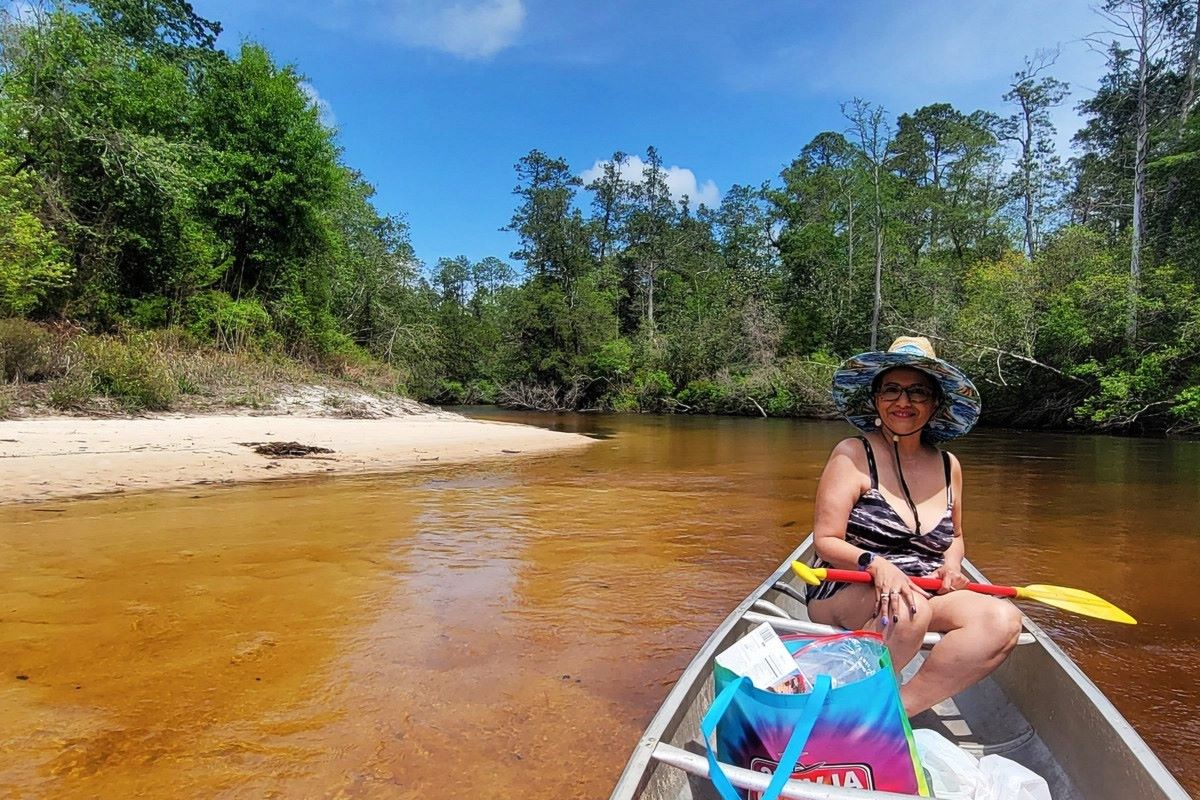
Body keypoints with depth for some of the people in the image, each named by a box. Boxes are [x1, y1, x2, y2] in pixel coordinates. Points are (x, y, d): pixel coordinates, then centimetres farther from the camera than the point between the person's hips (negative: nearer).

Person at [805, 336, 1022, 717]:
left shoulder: (948, 466, 10)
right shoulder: (853, 454, -6)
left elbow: (955, 536, 25)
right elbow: (826, 541, -10)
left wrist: (951, 564, 2)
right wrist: (875, 564, -28)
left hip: (924, 593, 6)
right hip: (846, 593, -6)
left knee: (1004, 619, -21)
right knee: (908, 611, -37)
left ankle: (898, 709, -20)